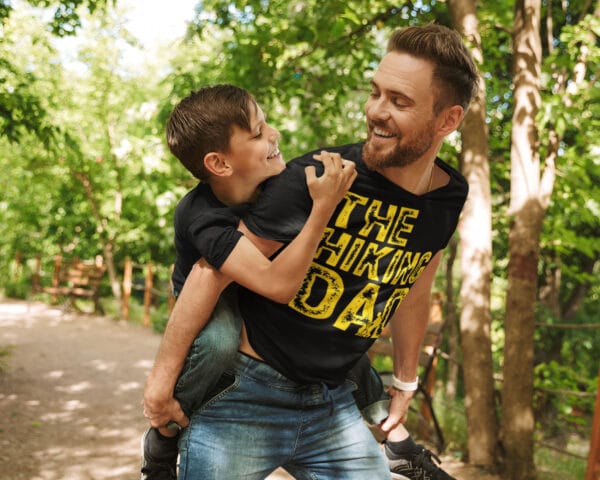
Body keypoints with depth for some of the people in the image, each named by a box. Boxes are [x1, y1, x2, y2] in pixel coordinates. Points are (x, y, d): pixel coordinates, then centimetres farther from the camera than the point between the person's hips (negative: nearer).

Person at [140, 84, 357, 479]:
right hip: (207, 319, -6)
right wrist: (325, 205, -50)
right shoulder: (202, 218, -37)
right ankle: (163, 440, -14)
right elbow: (278, 285, -49)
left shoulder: (278, 184, -21)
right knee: (221, 335, -37)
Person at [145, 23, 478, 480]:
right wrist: (164, 374, -11)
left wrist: (405, 382, 22)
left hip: (333, 405, 5)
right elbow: (214, 270, -15)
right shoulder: (316, 178, -20)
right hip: (245, 395, -4)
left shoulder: (450, 201, -2)